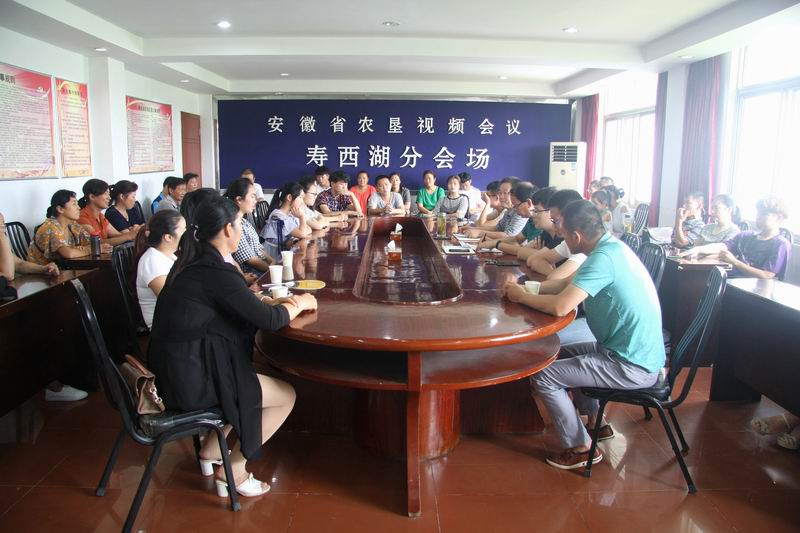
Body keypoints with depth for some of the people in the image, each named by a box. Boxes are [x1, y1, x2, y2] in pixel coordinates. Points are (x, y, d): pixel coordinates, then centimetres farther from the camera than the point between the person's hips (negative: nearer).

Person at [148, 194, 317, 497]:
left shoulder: (193, 262, 7)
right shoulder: (217, 273, -22)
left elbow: (240, 306, 16)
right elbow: (269, 320, -19)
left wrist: (281, 302, 7)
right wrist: (300, 304, 0)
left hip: (177, 368, 10)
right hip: (192, 380, -10)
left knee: (256, 378, 27)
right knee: (286, 395, 2)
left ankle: (211, 449, 27)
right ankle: (233, 471, 11)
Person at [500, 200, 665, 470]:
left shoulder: (603, 258, -25)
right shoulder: (611, 246, 5)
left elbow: (560, 306, -31)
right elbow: (566, 283, 14)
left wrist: (522, 296, -13)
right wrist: (523, 287, 4)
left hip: (633, 367, -10)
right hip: (633, 351, 10)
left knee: (542, 376, -9)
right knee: (562, 355, 25)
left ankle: (581, 447, 8)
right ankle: (595, 422, 34)